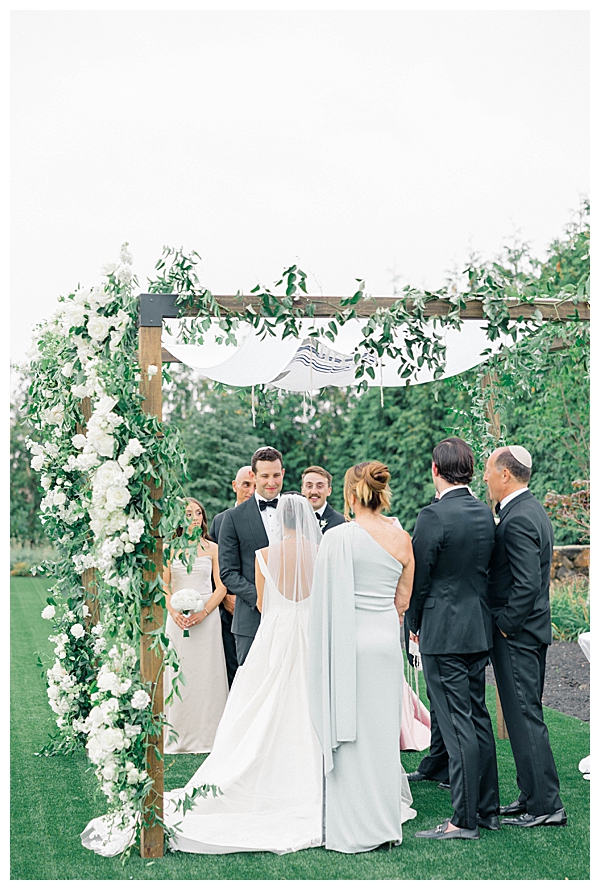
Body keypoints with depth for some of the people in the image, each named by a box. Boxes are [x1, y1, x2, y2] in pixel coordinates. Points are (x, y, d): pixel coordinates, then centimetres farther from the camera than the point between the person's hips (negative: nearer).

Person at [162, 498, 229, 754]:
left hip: (207, 616, 0)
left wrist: (203, 613, -12)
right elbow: (164, 586, 4)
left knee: (206, 673, 0)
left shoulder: (212, 548, 5)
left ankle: (206, 737, 8)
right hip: (179, 617, 1)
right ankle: (179, 738, 10)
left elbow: (221, 587, 1)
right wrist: (174, 612, -12)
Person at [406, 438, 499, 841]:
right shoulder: (486, 513, 6)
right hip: (480, 630, 8)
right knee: (479, 718, 16)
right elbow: (487, 570, 12)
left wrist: (414, 625, 4)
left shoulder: (434, 515, -17)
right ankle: (488, 808, 25)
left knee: (458, 725, -3)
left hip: (444, 634, -8)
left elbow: (419, 577, -11)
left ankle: (465, 820, 3)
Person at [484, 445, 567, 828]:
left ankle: (546, 804, 4)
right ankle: (533, 797, 24)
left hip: (516, 636, -10)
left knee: (525, 717, -3)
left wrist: (504, 624, -15)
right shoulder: (534, 510, 12)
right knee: (526, 715, 15)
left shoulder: (517, 520, -20)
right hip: (532, 631, 10)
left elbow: (527, 584, -25)